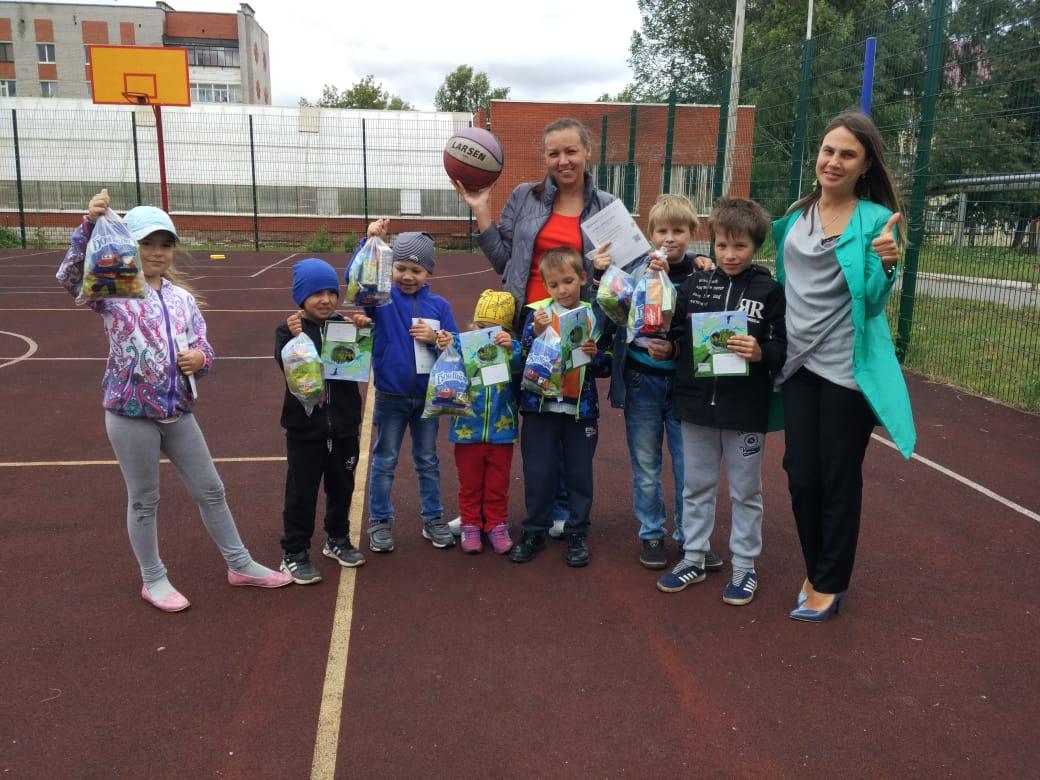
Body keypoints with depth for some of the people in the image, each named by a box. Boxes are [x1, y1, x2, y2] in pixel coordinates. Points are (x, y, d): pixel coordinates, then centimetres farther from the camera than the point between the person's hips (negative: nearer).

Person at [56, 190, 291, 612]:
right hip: (130, 413, -5)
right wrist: (89, 223, -37)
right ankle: (153, 580, 28)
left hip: (177, 411, 5)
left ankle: (239, 564, 29)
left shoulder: (182, 297, 7)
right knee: (143, 500, 10)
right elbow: (71, 276, -27)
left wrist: (200, 358, -15)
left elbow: (202, 346, 9)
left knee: (210, 490, 14)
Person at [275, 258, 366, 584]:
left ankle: (337, 539, 37)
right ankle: (294, 553, 18)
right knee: (301, 492, 5)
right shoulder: (288, 329, -6)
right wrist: (295, 338, -36)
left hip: (343, 424, 3)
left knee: (342, 487, 17)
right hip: (304, 426, -3)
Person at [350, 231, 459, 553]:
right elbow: (354, 277, -23)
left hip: (427, 396, 2)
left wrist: (434, 339, -19)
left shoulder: (439, 305, -1)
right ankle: (379, 521, 23)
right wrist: (369, 240, -30)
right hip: (390, 396, -2)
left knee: (428, 460, 15)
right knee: (384, 460, 10)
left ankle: (433, 519, 28)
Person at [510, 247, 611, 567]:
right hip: (540, 406, 0)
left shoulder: (595, 316, 2)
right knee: (538, 472, 7)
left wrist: (595, 354, -17)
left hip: (581, 408, 0)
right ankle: (534, 531, 23)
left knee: (579, 472, 9)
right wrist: (536, 332, -23)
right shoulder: (538, 313, 0)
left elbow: (606, 367, 3)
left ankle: (577, 534, 23)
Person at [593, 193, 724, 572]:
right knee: (646, 464, 12)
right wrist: (600, 273, -11)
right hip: (640, 378, 1)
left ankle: (690, 536, 25)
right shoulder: (635, 266, -3)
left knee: (689, 464, 8)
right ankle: (651, 534, 28)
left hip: (684, 379, -1)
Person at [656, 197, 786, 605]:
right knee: (696, 485, 15)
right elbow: (677, 334, 11)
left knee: (745, 491, 11)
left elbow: (784, 348, -6)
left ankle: (745, 565, 26)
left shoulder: (769, 291, -4)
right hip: (696, 403, 3)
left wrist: (760, 352, -24)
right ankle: (694, 557, 30)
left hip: (745, 409, -3)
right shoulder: (694, 284, 4)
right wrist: (668, 348, -8)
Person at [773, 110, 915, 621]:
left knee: (839, 478, 8)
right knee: (801, 475, 10)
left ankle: (831, 583, 25)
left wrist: (884, 264, -26)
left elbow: (871, 302, -9)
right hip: (798, 363, 4)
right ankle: (815, 572, 31)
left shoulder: (876, 219, -7)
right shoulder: (796, 214, 7)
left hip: (847, 368, -4)